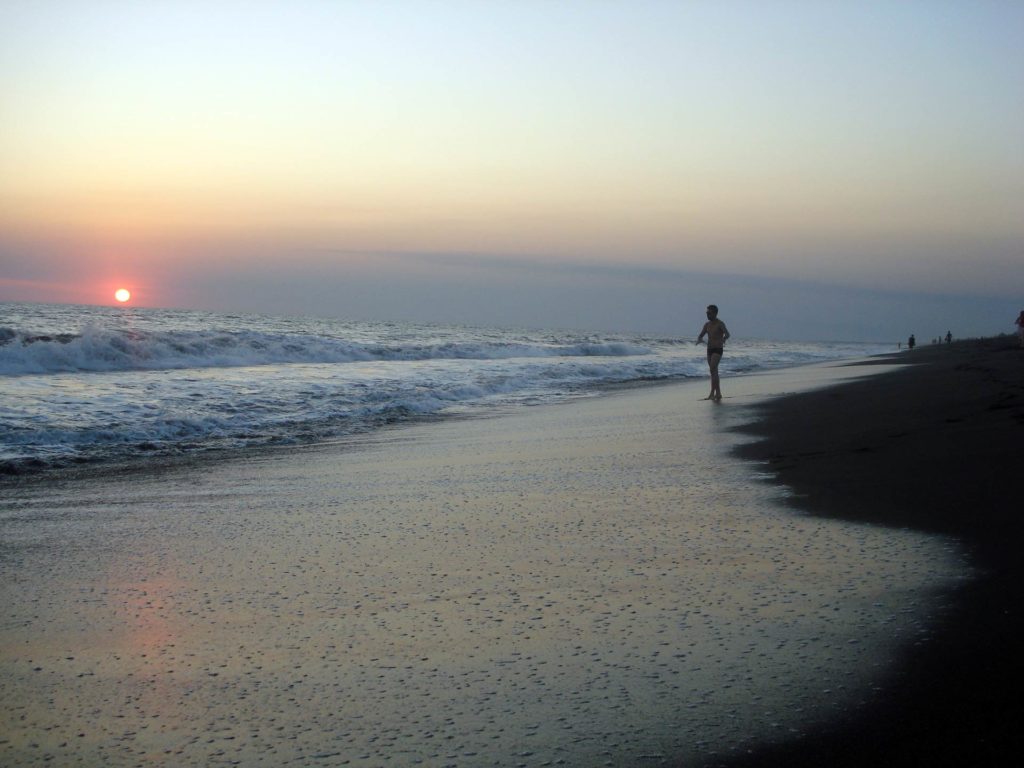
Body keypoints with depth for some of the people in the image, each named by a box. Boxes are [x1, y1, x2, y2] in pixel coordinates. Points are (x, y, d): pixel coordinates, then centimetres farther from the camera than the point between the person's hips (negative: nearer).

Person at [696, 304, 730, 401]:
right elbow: (700, 336, 15)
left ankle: (712, 393, -24)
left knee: (713, 369, -21)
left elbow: (727, 334, -25)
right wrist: (699, 340, -9)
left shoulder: (720, 324, -9)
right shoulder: (707, 324, 11)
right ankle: (718, 394, 16)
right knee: (714, 372, 9)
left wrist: (723, 339, -47)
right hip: (709, 350, 7)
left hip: (718, 350, -7)